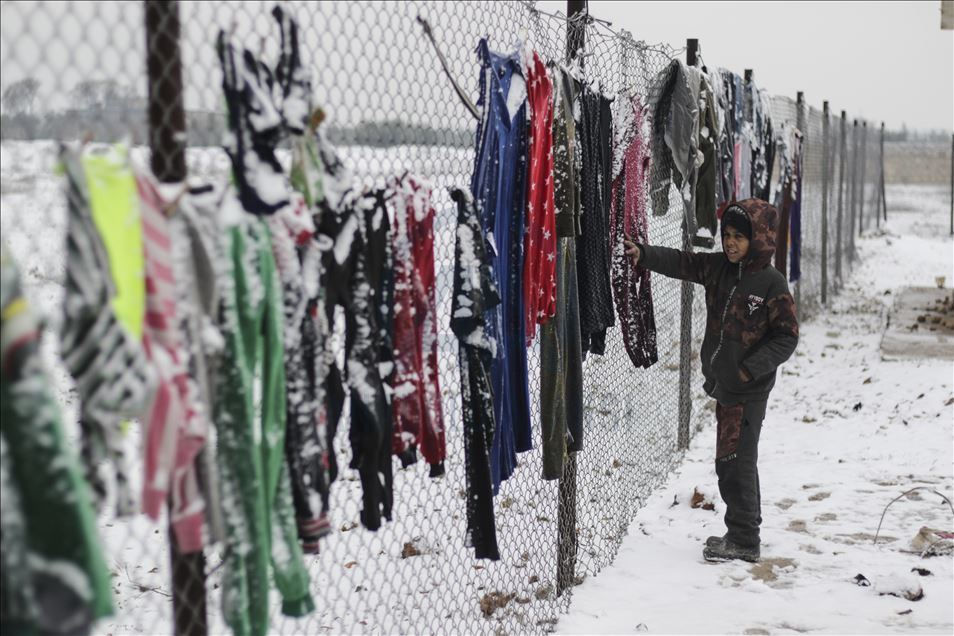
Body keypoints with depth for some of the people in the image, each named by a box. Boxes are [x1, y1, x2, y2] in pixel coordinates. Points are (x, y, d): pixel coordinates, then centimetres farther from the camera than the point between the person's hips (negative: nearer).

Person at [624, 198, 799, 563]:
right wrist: (643, 255, -18)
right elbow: (682, 263, -1)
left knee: (734, 462, -4)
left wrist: (752, 368, -18)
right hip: (723, 383, 7)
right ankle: (742, 534, 27)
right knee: (735, 461, 15)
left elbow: (786, 337, -11)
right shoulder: (718, 267, 6)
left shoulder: (772, 284, -12)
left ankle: (743, 540, 7)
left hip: (748, 390, -7)